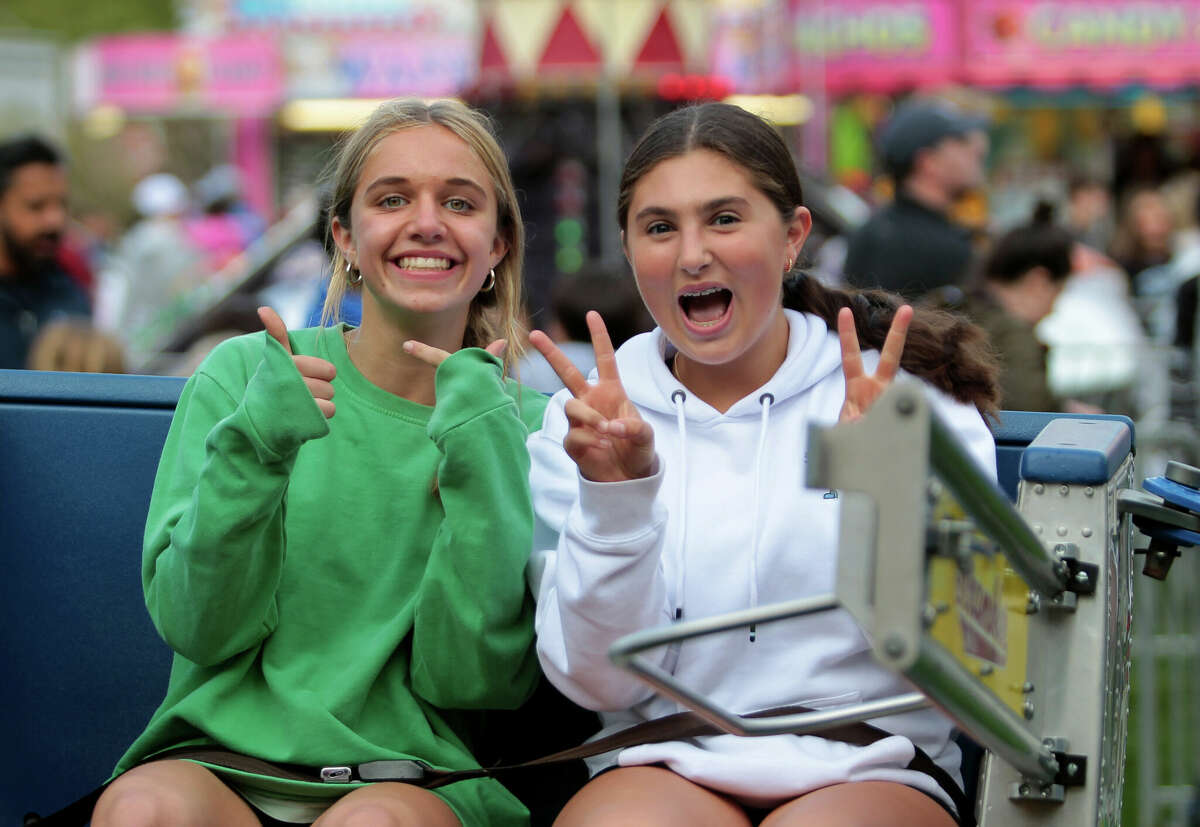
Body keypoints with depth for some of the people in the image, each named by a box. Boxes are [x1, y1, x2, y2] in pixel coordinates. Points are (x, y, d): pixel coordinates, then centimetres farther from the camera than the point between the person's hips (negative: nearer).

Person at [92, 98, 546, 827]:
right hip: (227, 760, 0)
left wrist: (479, 458, -15)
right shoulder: (243, 375, 4)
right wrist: (251, 446, -17)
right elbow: (199, 629, -3)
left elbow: (473, 679, -6)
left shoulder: (525, 429, 4)